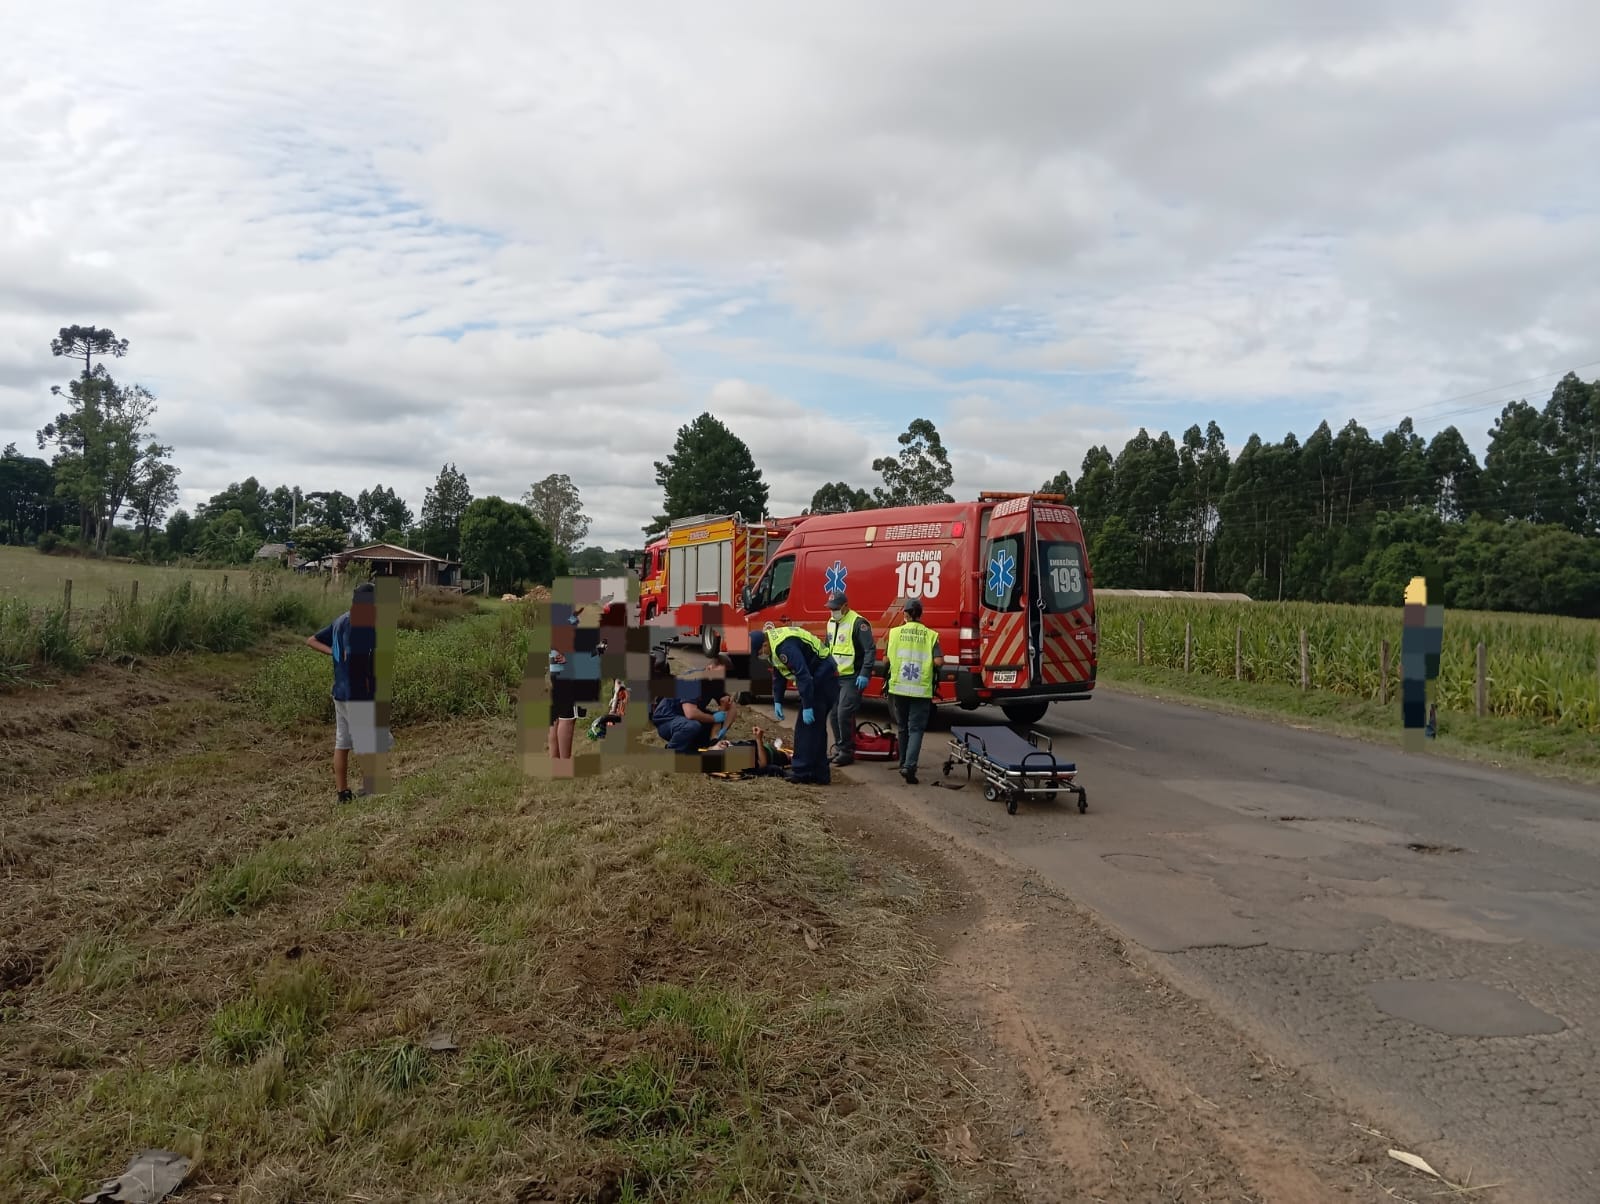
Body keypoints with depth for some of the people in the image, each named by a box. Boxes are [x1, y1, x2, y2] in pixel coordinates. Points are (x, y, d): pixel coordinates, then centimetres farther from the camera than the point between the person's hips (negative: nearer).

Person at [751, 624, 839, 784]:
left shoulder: (784, 646, -27)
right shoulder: (773, 646, 6)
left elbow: (803, 675, -29)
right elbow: (778, 674, 18)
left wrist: (807, 707, -26)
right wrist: (777, 702, 14)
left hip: (823, 677, -10)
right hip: (815, 677, 10)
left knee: (810, 725, -9)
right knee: (815, 728, 12)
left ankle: (802, 772, -6)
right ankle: (819, 774, 16)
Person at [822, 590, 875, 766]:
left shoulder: (858, 623, -14)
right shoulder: (831, 623, 13)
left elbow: (870, 650, -17)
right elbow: (827, 648, 26)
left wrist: (865, 674, -22)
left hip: (852, 678, -8)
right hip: (835, 677, 9)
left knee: (844, 714, -13)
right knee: (833, 715, 10)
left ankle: (847, 752, -3)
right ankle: (839, 749, 22)